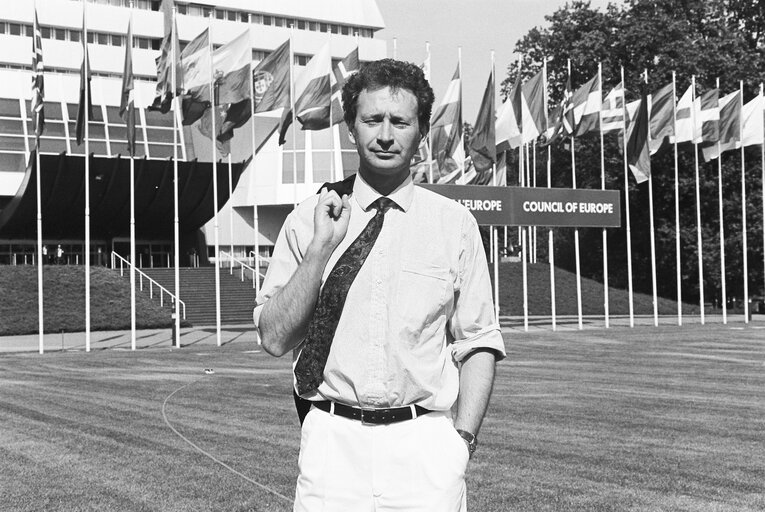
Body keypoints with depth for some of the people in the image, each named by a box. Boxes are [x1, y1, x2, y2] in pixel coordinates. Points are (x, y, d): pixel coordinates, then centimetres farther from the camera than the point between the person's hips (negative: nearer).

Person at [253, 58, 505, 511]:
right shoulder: (308, 219, 4)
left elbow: (478, 344, 5)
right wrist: (322, 248, -10)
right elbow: (274, 339, -1)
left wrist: (463, 437, -6)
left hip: (426, 445, 0)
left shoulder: (455, 223, 4)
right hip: (332, 441, 0)